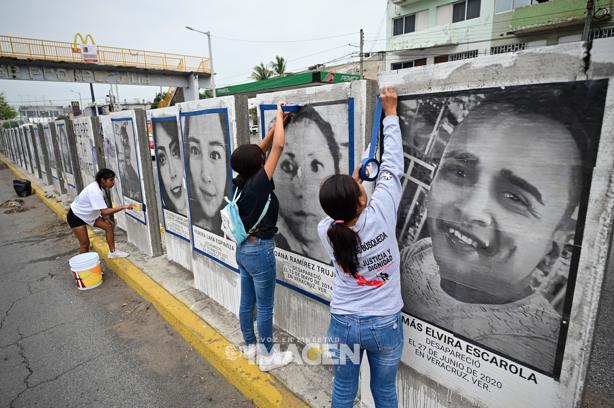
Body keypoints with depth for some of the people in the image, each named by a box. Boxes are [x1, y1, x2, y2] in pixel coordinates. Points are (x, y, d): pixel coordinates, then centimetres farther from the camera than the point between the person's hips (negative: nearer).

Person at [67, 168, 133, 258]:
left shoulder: (99, 187, -6)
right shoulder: (94, 191, -34)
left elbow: (101, 208, 7)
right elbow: (105, 211, -39)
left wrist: (104, 218, -5)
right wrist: (124, 207, -38)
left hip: (88, 215, 8)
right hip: (76, 216, -8)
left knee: (109, 226, -1)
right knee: (85, 243, -4)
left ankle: (112, 252, 8)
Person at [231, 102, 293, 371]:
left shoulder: (239, 182, -1)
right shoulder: (258, 184, -21)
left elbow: (258, 152, 11)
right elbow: (278, 147, -20)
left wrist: (276, 124, 12)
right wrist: (279, 114, -7)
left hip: (243, 248, 8)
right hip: (260, 251, -8)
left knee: (247, 302, 20)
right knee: (265, 307, 7)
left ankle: (250, 346, 38)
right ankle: (267, 356, 24)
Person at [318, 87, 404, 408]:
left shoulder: (325, 231, -17)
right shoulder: (380, 213, -24)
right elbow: (392, 166, -12)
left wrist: (350, 185, 8)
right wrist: (391, 114, -2)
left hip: (343, 324, 1)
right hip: (385, 325, -1)